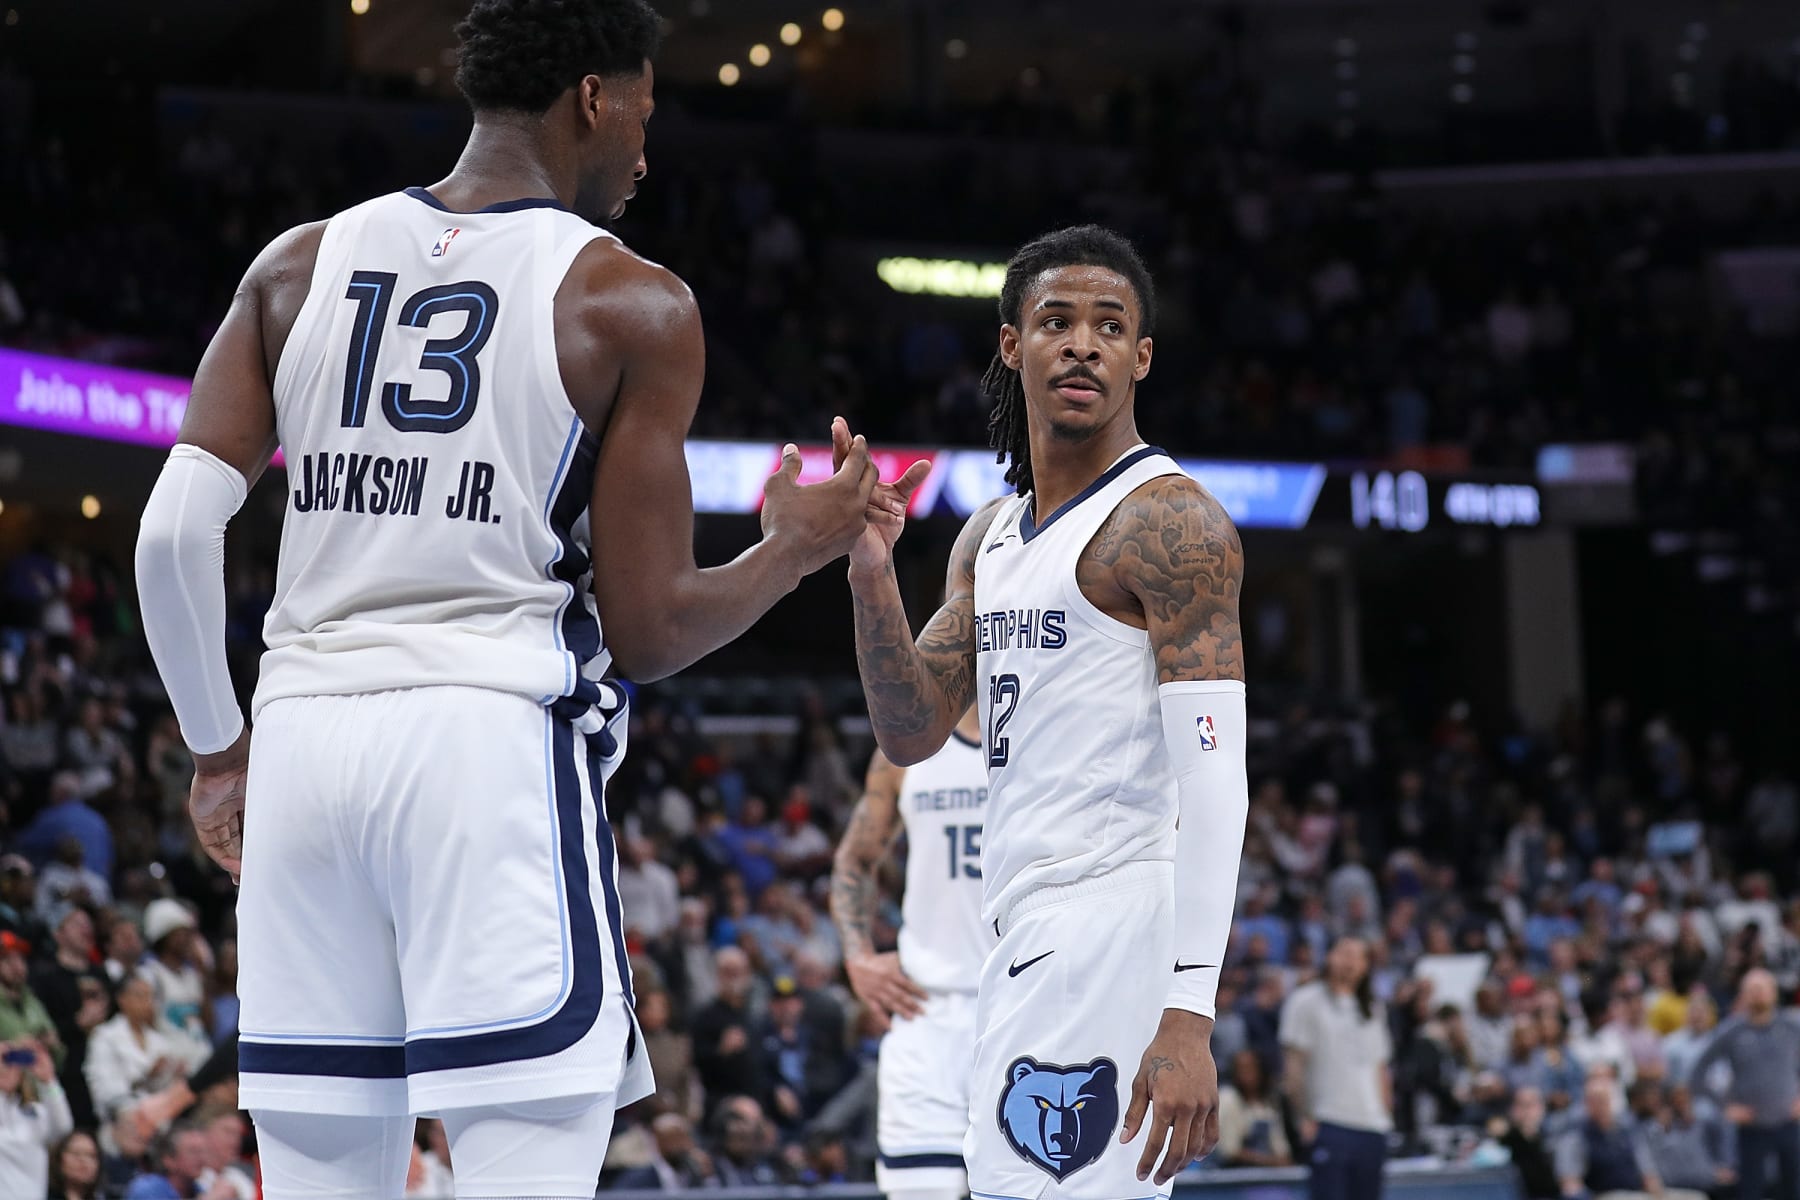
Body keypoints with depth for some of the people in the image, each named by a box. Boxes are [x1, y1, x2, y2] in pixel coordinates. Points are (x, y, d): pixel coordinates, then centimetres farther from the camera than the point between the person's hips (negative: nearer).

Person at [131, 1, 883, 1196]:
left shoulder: (301, 266, 11)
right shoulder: (631, 305, 0)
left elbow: (174, 532, 4)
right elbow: (647, 630, -3)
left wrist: (219, 749, 17)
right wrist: (794, 552, 16)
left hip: (305, 737, 5)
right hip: (498, 740, -5)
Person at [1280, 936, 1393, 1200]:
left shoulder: (1373, 1010, 18)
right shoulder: (1306, 1002, 0)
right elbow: (1293, 1064, -4)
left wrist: (1386, 1114, 12)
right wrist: (1304, 1117, -10)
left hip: (1373, 1128, 6)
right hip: (1328, 1126, -6)